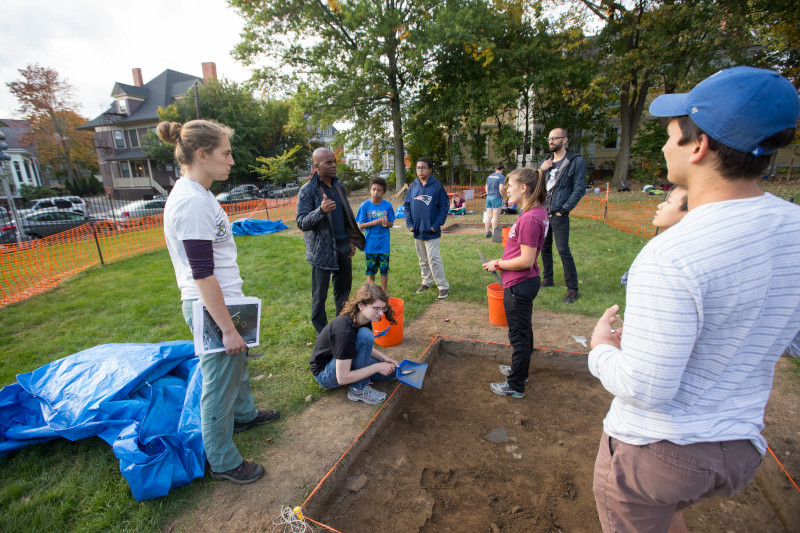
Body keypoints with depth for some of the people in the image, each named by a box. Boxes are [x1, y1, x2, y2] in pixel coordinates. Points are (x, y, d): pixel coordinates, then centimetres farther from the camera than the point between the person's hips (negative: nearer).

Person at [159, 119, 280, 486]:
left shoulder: (195, 195, 8)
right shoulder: (192, 201, -23)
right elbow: (202, 276, -25)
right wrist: (227, 328, -20)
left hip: (221, 302, 10)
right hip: (212, 310, -10)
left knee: (237, 362, 28)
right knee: (220, 385, 6)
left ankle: (244, 414, 52)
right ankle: (223, 462, 27)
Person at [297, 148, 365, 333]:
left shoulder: (338, 186, 9)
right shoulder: (307, 190, -11)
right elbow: (301, 222, -15)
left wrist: (351, 241, 13)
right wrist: (321, 211, -32)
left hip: (343, 248, 6)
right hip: (322, 251, -6)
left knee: (343, 290, 17)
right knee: (320, 295, 5)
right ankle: (321, 332, 22)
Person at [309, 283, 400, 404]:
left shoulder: (363, 320, -8)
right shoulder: (345, 330, -34)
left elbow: (366, 348, 12)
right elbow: (342, 378, -31)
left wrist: (383, 358, -7)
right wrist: (378, 367, -25)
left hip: (342, 362, 8)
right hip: (324, 374, -8)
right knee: (365, 336, -29)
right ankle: (358, 390, -15)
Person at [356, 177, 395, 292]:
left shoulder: (388, 206, -2)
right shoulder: (365, 206, -5)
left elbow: (391, 224, 4)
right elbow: (360, 226, -4)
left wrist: (387, 223, -20)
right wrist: (375, 222, -18)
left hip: (384, 244, 1)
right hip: (370, 245, 0)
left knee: (384, 270, 9)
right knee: (370, 271, 9)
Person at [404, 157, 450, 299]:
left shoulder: (437, 185, -7)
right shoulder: (413, 186, 5)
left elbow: (444, 206, -6)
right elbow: (407, 206, 10)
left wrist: (437, 224, -13)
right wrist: (409, 223, -1)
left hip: (431, 232, -5)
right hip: (417, 231, 5)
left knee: (434, 259, -5)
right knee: (423, 260, 16)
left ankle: (443, 286, 5)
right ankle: (426, 282, 32)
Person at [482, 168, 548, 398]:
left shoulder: (529, 219, -25)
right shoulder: (539, 212, 6)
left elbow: (526, 261, -25)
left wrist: (498, 264, -12)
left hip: (519, 286, -10)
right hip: (526, 283, 10)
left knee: (518, 335, 5)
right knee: (524, 330, 24)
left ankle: (516, 386, 23)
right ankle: (520, 370, 44)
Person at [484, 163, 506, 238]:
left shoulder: (489, 176, 11)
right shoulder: (501, 177, -7)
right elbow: (501, 189, -15)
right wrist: (504, 197, -2)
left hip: (488, 197, 6)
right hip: (497, 198, -6)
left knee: (488, 216, 9)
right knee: (495, 216, -3)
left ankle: (487, 232, 13)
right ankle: (494, 234, -1)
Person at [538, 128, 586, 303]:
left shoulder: (576, 162, -4)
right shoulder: (547, 161, 14)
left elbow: (579, 189, -8)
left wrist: (564, 209, -13)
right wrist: (540, 170, -4)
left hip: (558, 214, -6)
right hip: (542, 211, 6)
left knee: (563, 250, -8)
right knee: (545, 248, 14)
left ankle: (572, 289, 1)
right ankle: (547, 279, 29)